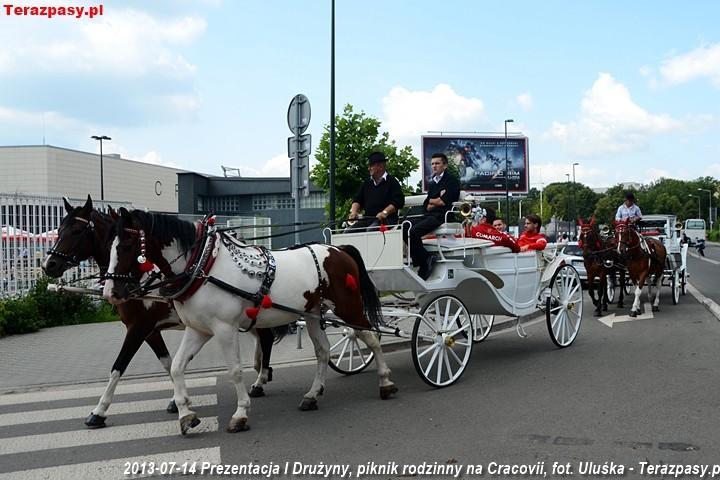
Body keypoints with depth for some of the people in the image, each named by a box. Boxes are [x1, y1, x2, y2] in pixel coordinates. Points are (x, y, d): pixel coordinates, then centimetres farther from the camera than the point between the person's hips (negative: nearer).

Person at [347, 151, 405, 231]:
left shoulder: (392, 182, 2)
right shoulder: (366, 183, 22)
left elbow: (398, 201, -8)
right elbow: (357, 200, 21)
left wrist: (385, 212, -22)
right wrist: (354, 211, 0)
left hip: (386, 219, -6)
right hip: (367, 219, 6)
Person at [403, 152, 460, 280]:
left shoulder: (451, 180, 2)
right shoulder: (432, 183, 25)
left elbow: (444, 201, -10)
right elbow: (426, 206, 15)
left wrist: (431, 201, 8)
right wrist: (438, 201, -3)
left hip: (442, 216, -8)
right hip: (429, 215, 8)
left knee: (413, 232, -27)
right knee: (404, 227, -13)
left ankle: (424, 261, -11)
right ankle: (424, 258, -9)